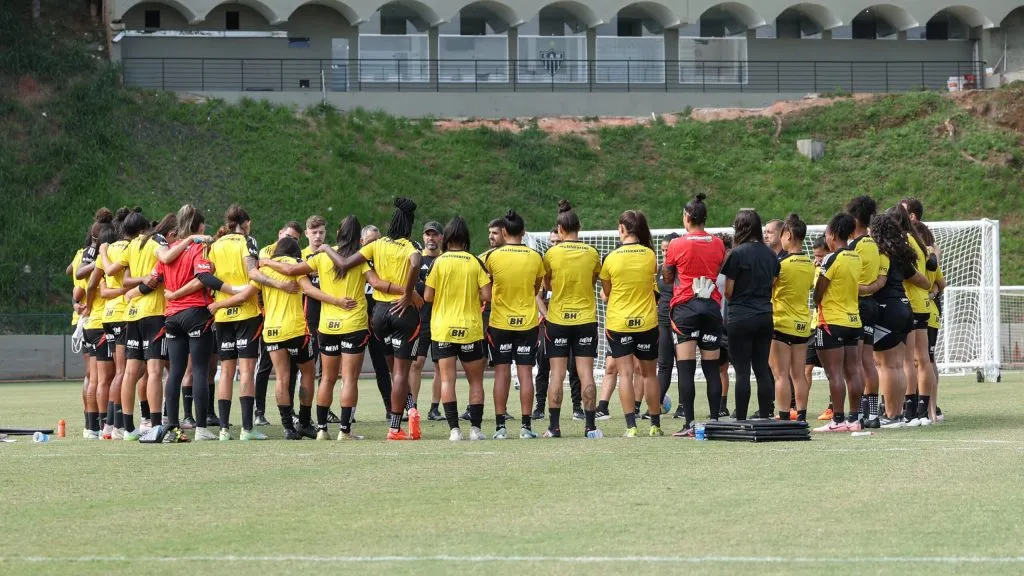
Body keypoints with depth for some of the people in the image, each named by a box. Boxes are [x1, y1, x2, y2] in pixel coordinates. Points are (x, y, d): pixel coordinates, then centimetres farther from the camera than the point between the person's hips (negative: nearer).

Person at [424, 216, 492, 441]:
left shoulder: (438, 262, -5)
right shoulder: (475, 263, -3)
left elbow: (427, 296, -6)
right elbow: (486, 295, -7)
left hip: (442, 329, -1)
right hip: (470, 329, 1)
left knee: (447, 379, -1)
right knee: (475, 380, 11)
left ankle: (454, 429, -9)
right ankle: (476, 428, 4)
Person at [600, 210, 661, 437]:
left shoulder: (612, 258, -9)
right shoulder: (650, 256, -5)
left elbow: (606, 291, 2)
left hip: (618, 323, -2)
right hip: (647, 322, 2)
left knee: (625, 373, -2)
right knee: (649, 374, 12)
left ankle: (631, 425, -10)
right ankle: (655, 424, 17)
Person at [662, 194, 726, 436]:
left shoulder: (677, 245, -3)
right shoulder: (718, 244, 5)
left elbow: (667, 277, 7)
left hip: (685, 307, -3)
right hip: (712, 306, 3)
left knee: (686, 368, -6)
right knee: (712, 368, 7)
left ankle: (689, 423, -12)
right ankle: (714, 420, 4)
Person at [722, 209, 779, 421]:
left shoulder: (737, 254, -10)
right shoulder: (771, 255, 8)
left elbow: (728, 292, -8)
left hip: (740, 318, -6)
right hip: (765, 316, 6)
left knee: (742, 371, -4)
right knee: (763, 370, 7)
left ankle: (740, 420, -5)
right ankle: (764, 418, 7)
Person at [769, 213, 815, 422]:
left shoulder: (782, 262, -14)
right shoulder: (810, 264, 6)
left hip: (781, 324, -6)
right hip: (803, 325, 6)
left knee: (781, 375, -5)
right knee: (799, 375, 9)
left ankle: (784, 418, -8)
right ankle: (801, 416, 8)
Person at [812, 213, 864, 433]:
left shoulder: (832, 259, -13)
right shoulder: (856, 258, 9)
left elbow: (818, 293, -10)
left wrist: (817, 303, 8)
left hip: (832, 322, -8)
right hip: (853, 320, 8)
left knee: (834, 373, -6)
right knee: (852, 371, 8)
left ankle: (838, 420, -8)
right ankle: (854, 418, 9)